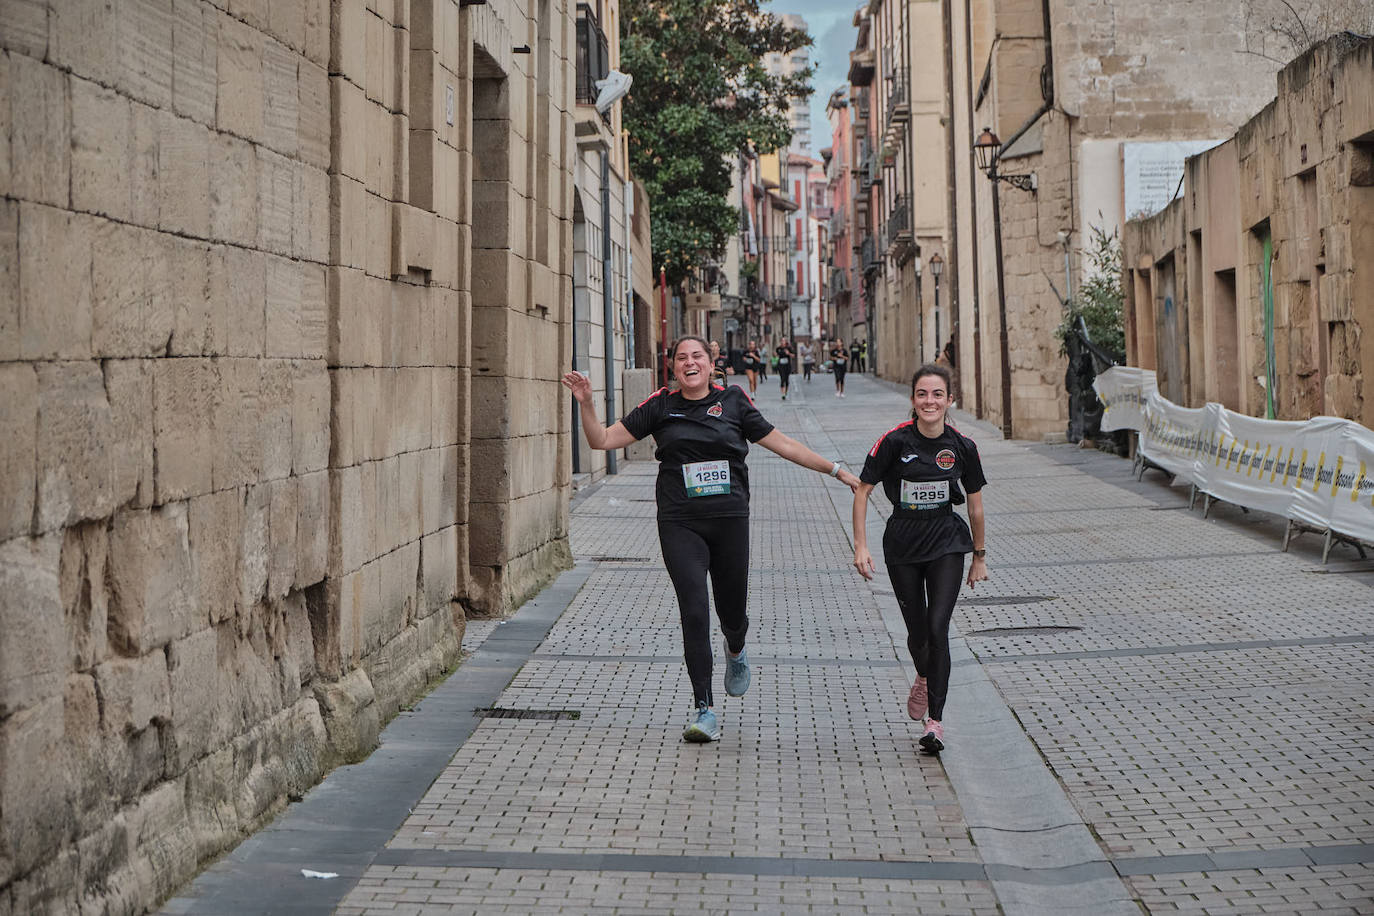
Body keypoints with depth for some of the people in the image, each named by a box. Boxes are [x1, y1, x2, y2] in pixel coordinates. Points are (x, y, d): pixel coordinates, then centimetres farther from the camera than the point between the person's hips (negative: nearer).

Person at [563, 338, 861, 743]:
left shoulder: (733, 401, 6)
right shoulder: (660, 406, 4)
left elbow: (782, 444, 12)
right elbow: (603, 439, 6)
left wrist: (835, 470, 12)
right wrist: (586, 404, -11)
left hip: (729, 519, 1)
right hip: (680, 525, -1)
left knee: (731, 610, 7)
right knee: (694, 611, -11)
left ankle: (735, 651, 46)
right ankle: (704, 710, -3)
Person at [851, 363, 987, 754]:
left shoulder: (962, 446, -5)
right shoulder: (895, 440, -11)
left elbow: (975, 505, 6)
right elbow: (862, 491, -4)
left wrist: (979, 557, 12)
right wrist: (860, 545, -10)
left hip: (947, 544, 0)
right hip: (902, 544, 0)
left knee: (938, 629, -13)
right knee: (917, 632, 8)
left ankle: (935, 721, -9)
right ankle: (925, 679, 43)